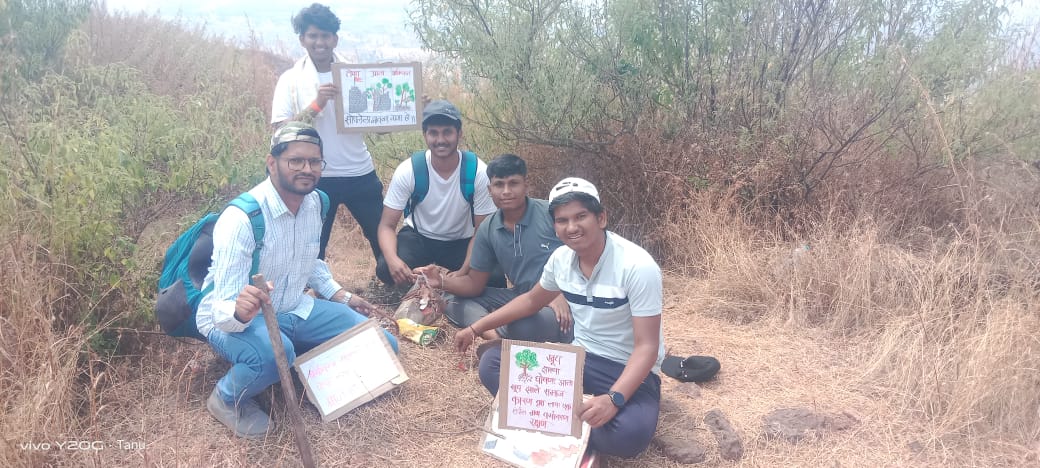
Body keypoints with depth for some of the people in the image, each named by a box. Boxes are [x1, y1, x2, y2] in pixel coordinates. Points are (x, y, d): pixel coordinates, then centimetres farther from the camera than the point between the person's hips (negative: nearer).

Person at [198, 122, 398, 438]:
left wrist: (340, 296, 9)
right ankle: (226, 398, -7)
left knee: (382, 346, 0)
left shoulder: (313, 202, -5)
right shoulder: (241, 219, -28)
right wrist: (240, 311, -53)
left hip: (296, 309, 7)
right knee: (274, 355, -41)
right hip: (230, 319, -7)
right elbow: (224, 311, -31)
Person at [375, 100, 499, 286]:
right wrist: (392, 259, -39)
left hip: (461, 241, 0)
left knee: (494, 280, -26)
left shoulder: (478, 172, -21)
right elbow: (387, 225, -17)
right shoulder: (407, 171, -20)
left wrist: (464, 272, -29)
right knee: (385, 269, -30)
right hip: (418, 236, 0)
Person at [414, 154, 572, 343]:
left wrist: (563, 293, -21)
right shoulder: (487, 230, 4)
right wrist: (442, 282, -11)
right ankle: (492, 332, -26)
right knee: (453, 299, -2)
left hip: (561, 301, -6)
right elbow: (475, 284, 8)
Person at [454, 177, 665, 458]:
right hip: (578, 358, 6)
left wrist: (613, 399, -40)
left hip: (629, 371, -6)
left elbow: (646, 347, -24)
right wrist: (475, 329, 14)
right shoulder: (561, 258, -3)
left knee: (628, 433, -37)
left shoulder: (637, 267, -23)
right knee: (492, 363, -8)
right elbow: (532, 301, 17)